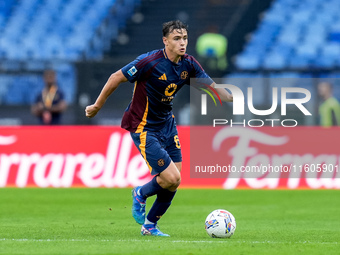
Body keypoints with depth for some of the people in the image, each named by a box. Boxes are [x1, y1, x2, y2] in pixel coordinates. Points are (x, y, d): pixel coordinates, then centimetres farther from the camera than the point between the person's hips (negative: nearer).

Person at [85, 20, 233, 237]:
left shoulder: (189, 64, -5)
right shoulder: (150, 62, -24)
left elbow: (211, 87, 6)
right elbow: (116, 78, -14)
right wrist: (97, 106, -6)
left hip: (167, 123, 7)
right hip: (143, 127, -7)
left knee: (173, 182, 5)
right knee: (172, 178, -13)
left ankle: (150, 225, 23)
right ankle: (141, 194, 17)